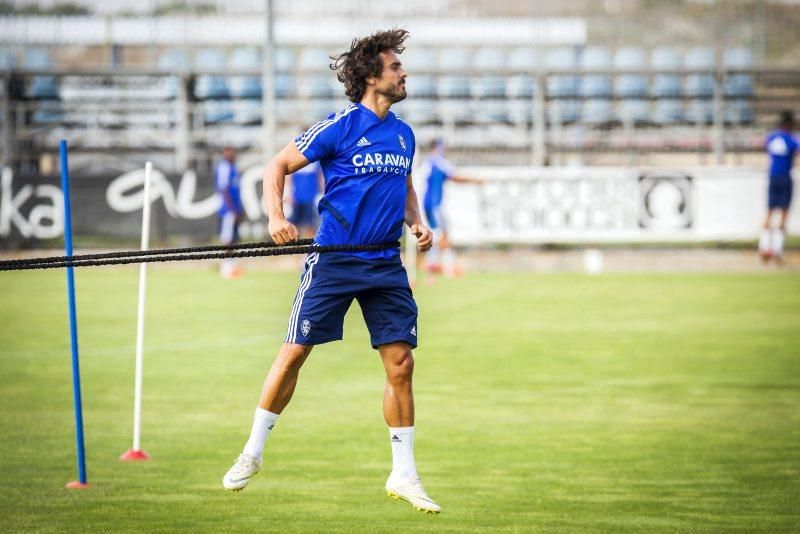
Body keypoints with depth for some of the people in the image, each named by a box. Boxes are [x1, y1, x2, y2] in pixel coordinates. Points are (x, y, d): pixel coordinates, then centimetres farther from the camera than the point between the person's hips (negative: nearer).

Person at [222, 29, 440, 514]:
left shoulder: (403, 134, 9)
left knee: (401, 363, -1)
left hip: (386, 264, 5)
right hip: (333, 260, -4)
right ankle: (253, 453, 13)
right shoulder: (339, 128, -9)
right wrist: (277, 218, -20)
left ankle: (404, 474, 9)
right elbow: (278, 167, -5)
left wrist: (417, 222, 8)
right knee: (294, 353, -3)